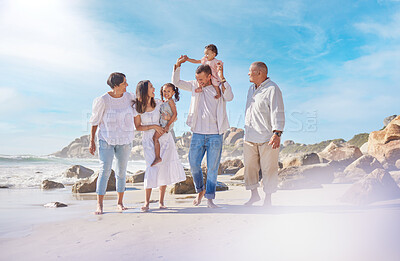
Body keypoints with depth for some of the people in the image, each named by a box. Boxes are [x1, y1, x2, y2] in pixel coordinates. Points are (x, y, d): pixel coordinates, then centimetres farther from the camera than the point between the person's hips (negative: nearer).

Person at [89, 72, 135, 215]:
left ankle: (120, 203, 19)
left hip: (125, 140, 3)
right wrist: (92, 142, -4)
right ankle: (99, 205, -1)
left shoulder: (128, 97, 1)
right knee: (104, 171, -9)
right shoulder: (103, 100, -10)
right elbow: (95, 121, -3)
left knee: (121, 171, 7)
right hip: (106, 140, -3)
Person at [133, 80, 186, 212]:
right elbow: (138, 127, -4)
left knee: (164, 167, 0)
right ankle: (147, 201, -3)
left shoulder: (158, 103, 2)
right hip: (149, 140, -3)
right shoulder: (137, 107, -5)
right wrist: (154, 126, -14)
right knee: (152, 167, -15)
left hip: (164, 138, 3)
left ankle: (161, 201, 12)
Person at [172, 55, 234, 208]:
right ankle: (200, 190, 26)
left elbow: (229, 97, -17)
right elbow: (176, 82, 10)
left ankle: (209, 198, 11)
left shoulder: (219, 88, 2)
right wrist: (178, 65, -2)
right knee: (194, 163, 1)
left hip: (215, 135, -2)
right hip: (198, 133, 3)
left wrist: (222, 78, -19)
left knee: (212, 168, 1)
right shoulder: (195, 86, 10)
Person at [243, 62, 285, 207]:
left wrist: (277, 133, -24)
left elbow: (278, 113, -14)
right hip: (250, 137, 7)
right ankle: (254, 194, 22)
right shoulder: (251, 89, 18)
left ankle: (268, 199, 13)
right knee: (249, 166, 8)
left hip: (266, 137, -7)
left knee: (268, 169, 1)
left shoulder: (272, 89, -7)